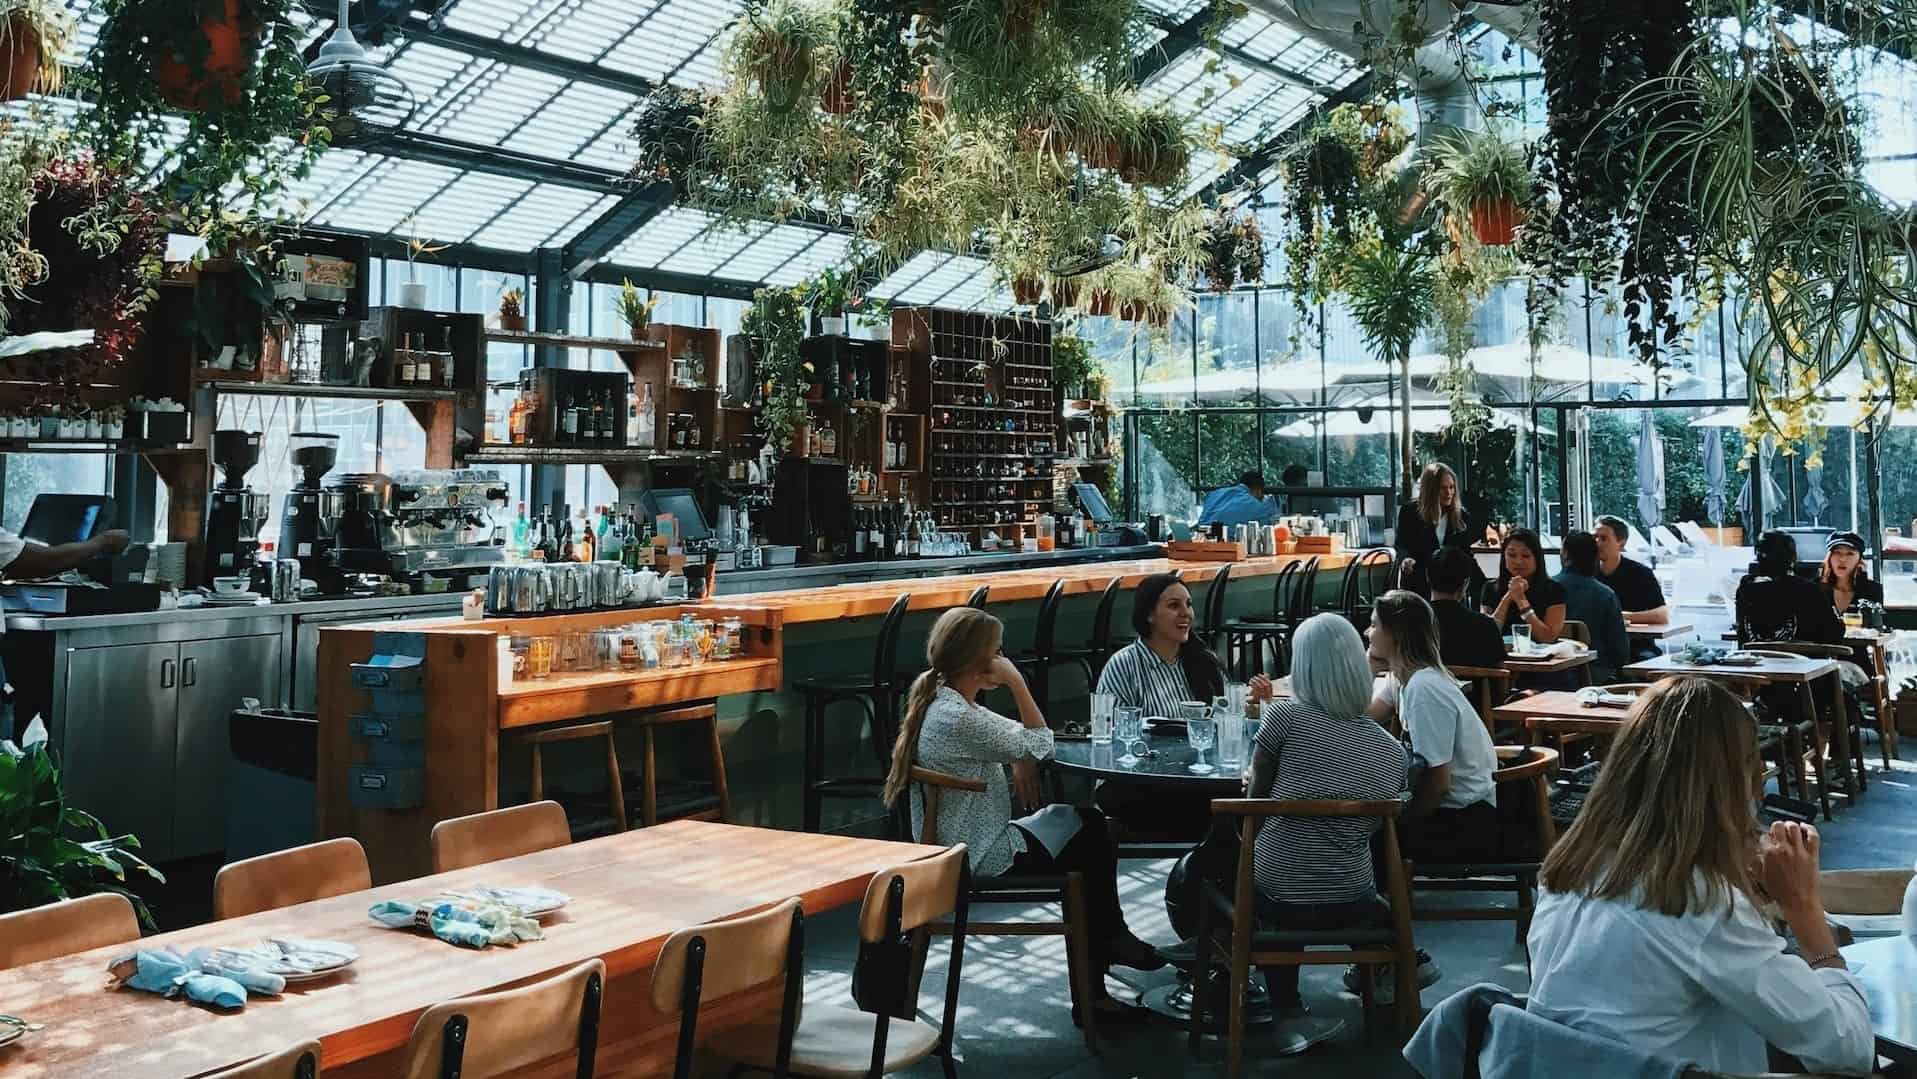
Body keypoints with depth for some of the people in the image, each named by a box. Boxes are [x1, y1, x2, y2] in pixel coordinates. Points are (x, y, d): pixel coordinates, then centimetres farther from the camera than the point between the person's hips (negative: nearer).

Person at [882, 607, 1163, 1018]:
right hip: (980, 857, -9)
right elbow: (1041, 744, -18)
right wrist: (1016, 682, -18)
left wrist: (1020, 758, -8)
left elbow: (1016, 737, 11)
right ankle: (1109, 942, 29)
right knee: (1090, 828, 10)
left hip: (954, 846, 9)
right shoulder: (959, 719, -27)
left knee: (1084, 820, 18)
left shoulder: (940, 702, 4)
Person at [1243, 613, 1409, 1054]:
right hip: (1352, 906, 4)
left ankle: (1291, 1016, 20)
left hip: (1278, 897, -4)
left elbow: (1256, 796, 1)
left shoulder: (1285, 716, -12)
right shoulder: (1391, 750, -1)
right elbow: (1370, 827, 10)